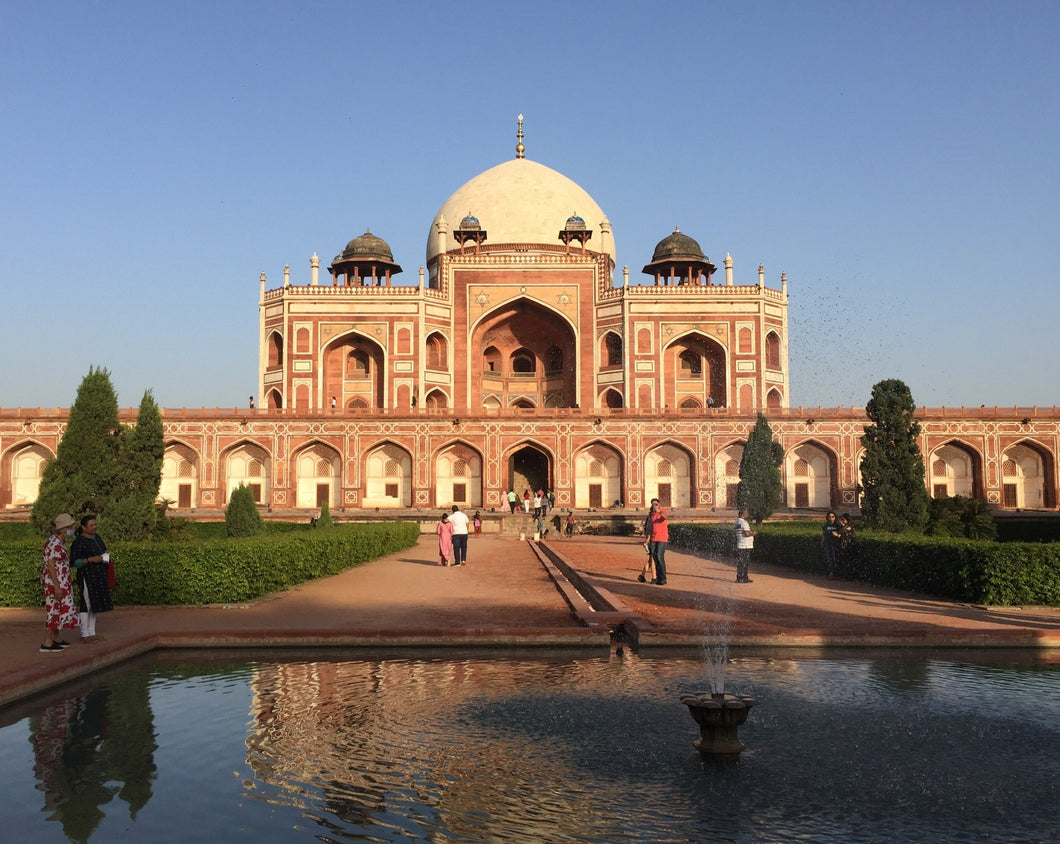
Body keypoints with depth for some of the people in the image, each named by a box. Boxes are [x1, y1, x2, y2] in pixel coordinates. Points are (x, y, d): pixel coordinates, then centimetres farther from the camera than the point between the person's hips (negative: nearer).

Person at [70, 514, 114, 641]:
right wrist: (91, 560, -23)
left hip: (99, 577, 8)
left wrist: (106, 558, 3)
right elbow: (74, 562, -14)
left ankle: (91, 633, 16)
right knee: (87, 605, -4)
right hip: (87, 577, -8)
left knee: (95, 604, 10)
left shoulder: (96, 537, 12)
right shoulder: (78, 542, -12)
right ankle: (84, 635, 3)